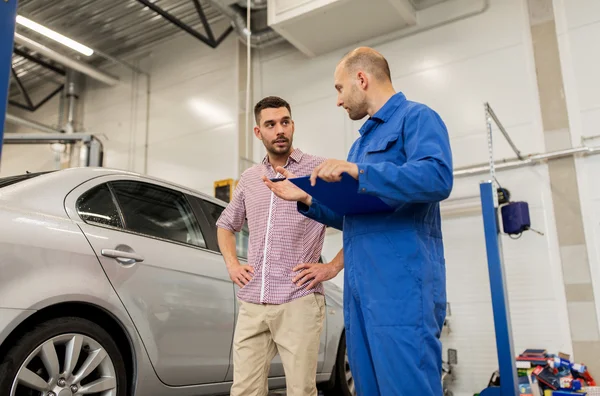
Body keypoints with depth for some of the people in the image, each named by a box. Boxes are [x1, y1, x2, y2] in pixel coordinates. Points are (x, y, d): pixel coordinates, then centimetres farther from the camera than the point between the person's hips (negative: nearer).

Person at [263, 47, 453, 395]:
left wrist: (356, 170, -21)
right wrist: (305, 199, 18)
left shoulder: (416, 117, -1)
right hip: (361, 289, 9)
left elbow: (437, 177, -22)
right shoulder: (363, 141, 26)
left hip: (402, 283, -9)